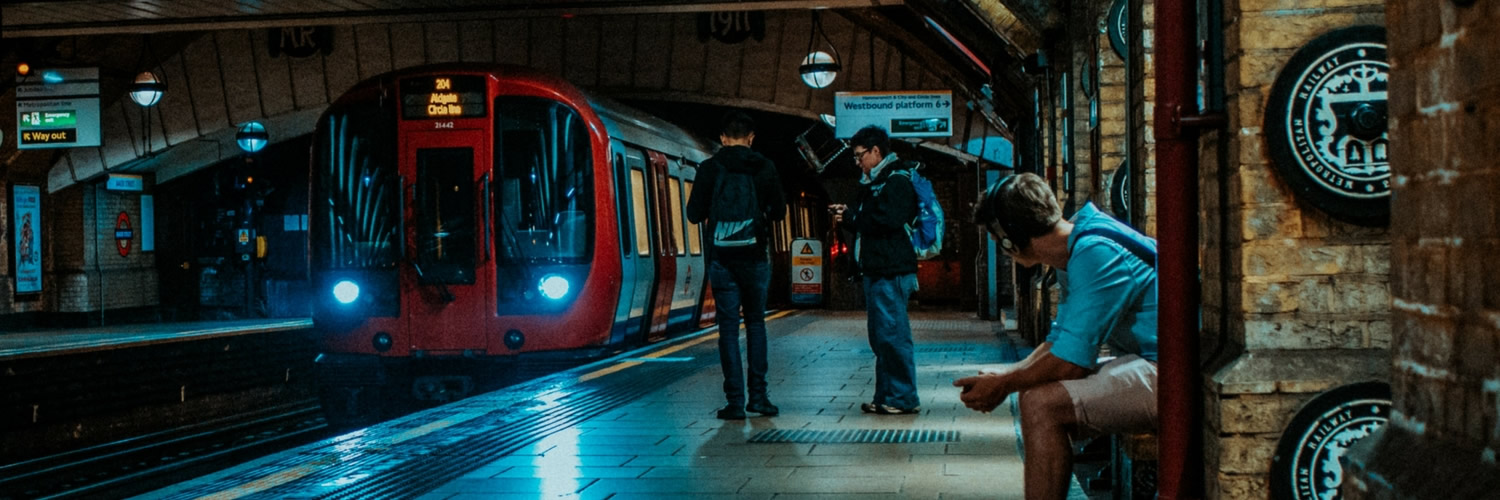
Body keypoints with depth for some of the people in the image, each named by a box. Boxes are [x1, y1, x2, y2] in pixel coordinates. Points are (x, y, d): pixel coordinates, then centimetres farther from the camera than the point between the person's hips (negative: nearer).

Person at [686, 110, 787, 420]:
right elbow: (779, 211, 5)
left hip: (722, 258, -1)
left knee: (728, 327, 2)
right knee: (756, 323, 13)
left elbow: (694, 214, -2)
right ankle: (758, 395, 8)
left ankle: (735, 401, -2)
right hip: (755, 256, 1)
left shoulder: (709, 169, -5)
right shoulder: (765, 168, -2)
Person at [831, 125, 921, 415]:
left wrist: (852, 215, -9)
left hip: (892, 272, -11)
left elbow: (886, 221, -21)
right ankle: (886, 396, 17)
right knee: (880, 337, 12)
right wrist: (849, 216, 8)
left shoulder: (897, 181, -10)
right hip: (877, 271, 11)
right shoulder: (876, 183, 22)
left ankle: (904, 398, -6)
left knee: (892, 335, -10)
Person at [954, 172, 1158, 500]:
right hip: (1146, 364, 11)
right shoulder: (1078, 250, 13)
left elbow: (1072, 360, -22)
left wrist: (1004, 386, -8)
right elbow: (1060, 339, 21)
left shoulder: (1094, 254, -20)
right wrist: (1006, 375, 6)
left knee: (1041, 403, -20)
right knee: (1038, 395, 16)